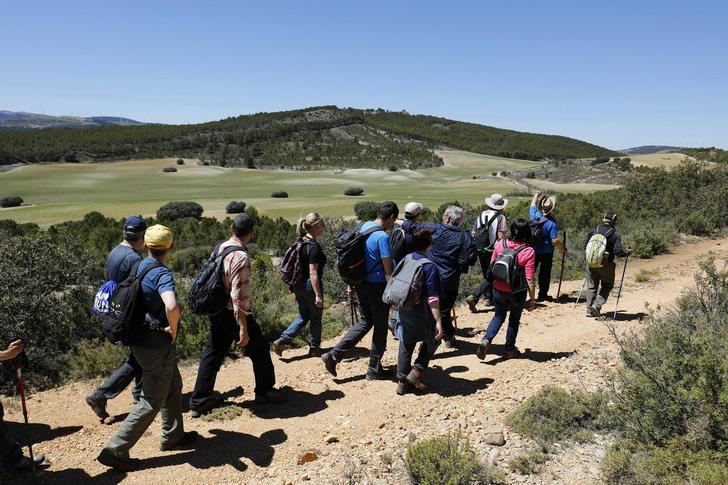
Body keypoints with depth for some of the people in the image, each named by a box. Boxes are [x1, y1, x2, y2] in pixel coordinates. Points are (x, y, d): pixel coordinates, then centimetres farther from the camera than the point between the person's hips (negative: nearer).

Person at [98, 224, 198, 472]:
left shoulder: (137, 267, 3)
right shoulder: (162, 274, -23)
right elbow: (171, 307, -43)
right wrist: (173, 327, -21)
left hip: (141, 338, 9)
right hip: (157, 345, -9)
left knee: (173, 387, 23)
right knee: (151, 402, 4)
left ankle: (173, 436, 37)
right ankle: (115, 450, 9)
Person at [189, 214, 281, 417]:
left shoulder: (220, 248, 2)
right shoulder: (241, 257, -24)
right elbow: (239, 296, -26)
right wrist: (243, 329, -23)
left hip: (216, 312, 8)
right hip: (233, 313, -8)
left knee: (212, 353, 16)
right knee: (259, 350, 12)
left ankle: (198, 401, 20)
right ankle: (265, 391, 27)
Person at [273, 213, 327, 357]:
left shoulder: (300, 243, 7)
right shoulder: (314, 246, -19)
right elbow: (313, 272, -22)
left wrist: (295, 288, 20)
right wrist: (318, 295, -20)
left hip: (299, 285, 8)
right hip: (310, 285, -8)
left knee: (303, 316, 18)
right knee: (316, 318, 10)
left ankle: (281, 341, 7)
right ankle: (314, 348, 23)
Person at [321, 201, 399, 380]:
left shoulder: (363, 228, 5)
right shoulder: (383, 237, -19)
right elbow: (388, 269, -17)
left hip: (361, 283, 8)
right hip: (377, 285, -8)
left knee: (365, 322, 18)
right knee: (380, 326, 8)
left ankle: (333, 355, 9)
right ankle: (374, 369, 19)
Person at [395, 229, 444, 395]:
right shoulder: (429, 267, -18)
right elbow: (432, 298, -20)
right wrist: (438, 320, -18)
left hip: (403, 311, 6)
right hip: (422, 314, -6)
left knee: (406, 345, 15)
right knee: (431, 341, 18)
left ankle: (403, 381, 21)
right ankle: (417, 371, 8)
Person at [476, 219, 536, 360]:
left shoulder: (500, 244, -7)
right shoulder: (528, 252, -18)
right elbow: (529, 280, -17)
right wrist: (532, 299, -6)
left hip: (498, 289, 3)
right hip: (517, 293, -3)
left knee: (499, 316, 21)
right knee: (514, 320, 20)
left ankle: (486, 340, 0)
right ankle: (510, 349, 31)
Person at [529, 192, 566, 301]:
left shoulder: (534, 214, -10)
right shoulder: (552, 222, -22)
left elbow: (533, 204, 14)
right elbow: (554, 241, -22)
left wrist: (536, 195, 32)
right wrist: (562, 248, -5)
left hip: (533, 250, 4)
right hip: (546, 252, -4)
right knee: (544, 273, 9)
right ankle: (543, 295, 18)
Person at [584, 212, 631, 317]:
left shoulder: (594, 230, 5)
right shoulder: (615, 234, -8)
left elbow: (585, 246, 11)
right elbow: (618, 251, -14)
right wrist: (628, 252, 5)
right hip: (605, 265, -4)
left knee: (591, 286, 14)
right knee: (607, 286, 13)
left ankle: (589, 309, 15)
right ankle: (596, 305, -2)